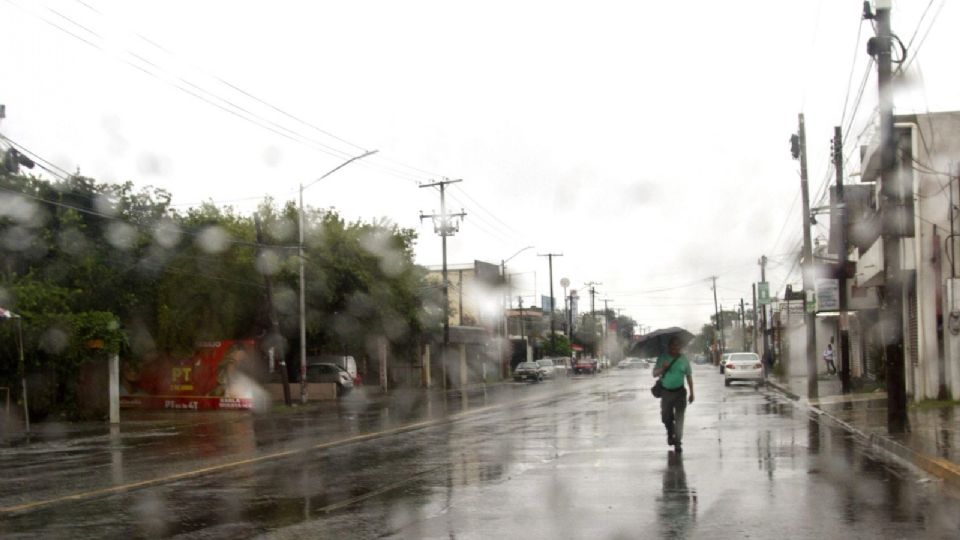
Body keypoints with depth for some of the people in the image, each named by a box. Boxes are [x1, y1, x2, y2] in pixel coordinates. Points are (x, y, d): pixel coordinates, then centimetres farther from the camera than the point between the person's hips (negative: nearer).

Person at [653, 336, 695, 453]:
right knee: (666, 417, 9)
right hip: (666, 392, 1)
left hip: (679, 392, -1)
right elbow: (654, 374, -2)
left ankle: (678, 442, -2)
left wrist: (691, 393, 5)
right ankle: (670, 434, 38)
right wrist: (662, 368, -22)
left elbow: (689, 376, 7)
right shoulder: (663, 358, -1)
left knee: (679, 418, -7)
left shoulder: (683, 359, 1)